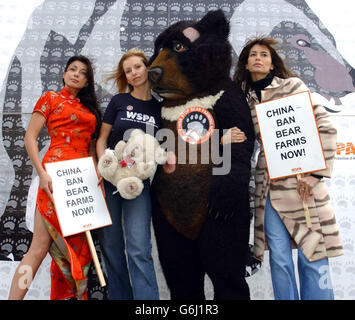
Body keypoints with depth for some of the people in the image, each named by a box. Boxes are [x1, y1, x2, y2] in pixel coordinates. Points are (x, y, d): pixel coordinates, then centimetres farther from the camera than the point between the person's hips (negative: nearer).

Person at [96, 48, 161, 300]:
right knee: (111, 244, 7)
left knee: (139, 248, -10)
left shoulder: (160, 108, 7)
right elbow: (102, 139, 6)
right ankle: (120, 296, 23)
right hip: (110, 179, 1)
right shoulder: (119, 101, 5)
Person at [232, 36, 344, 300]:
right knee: (279, 258, 5)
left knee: (312, 254, 0)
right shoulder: (246, 99, 14)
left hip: (301, 183, -3)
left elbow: (326, 128, -2)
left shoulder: (292, 86, 4)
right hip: (269, 185, 3)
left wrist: (316, 173, -9)